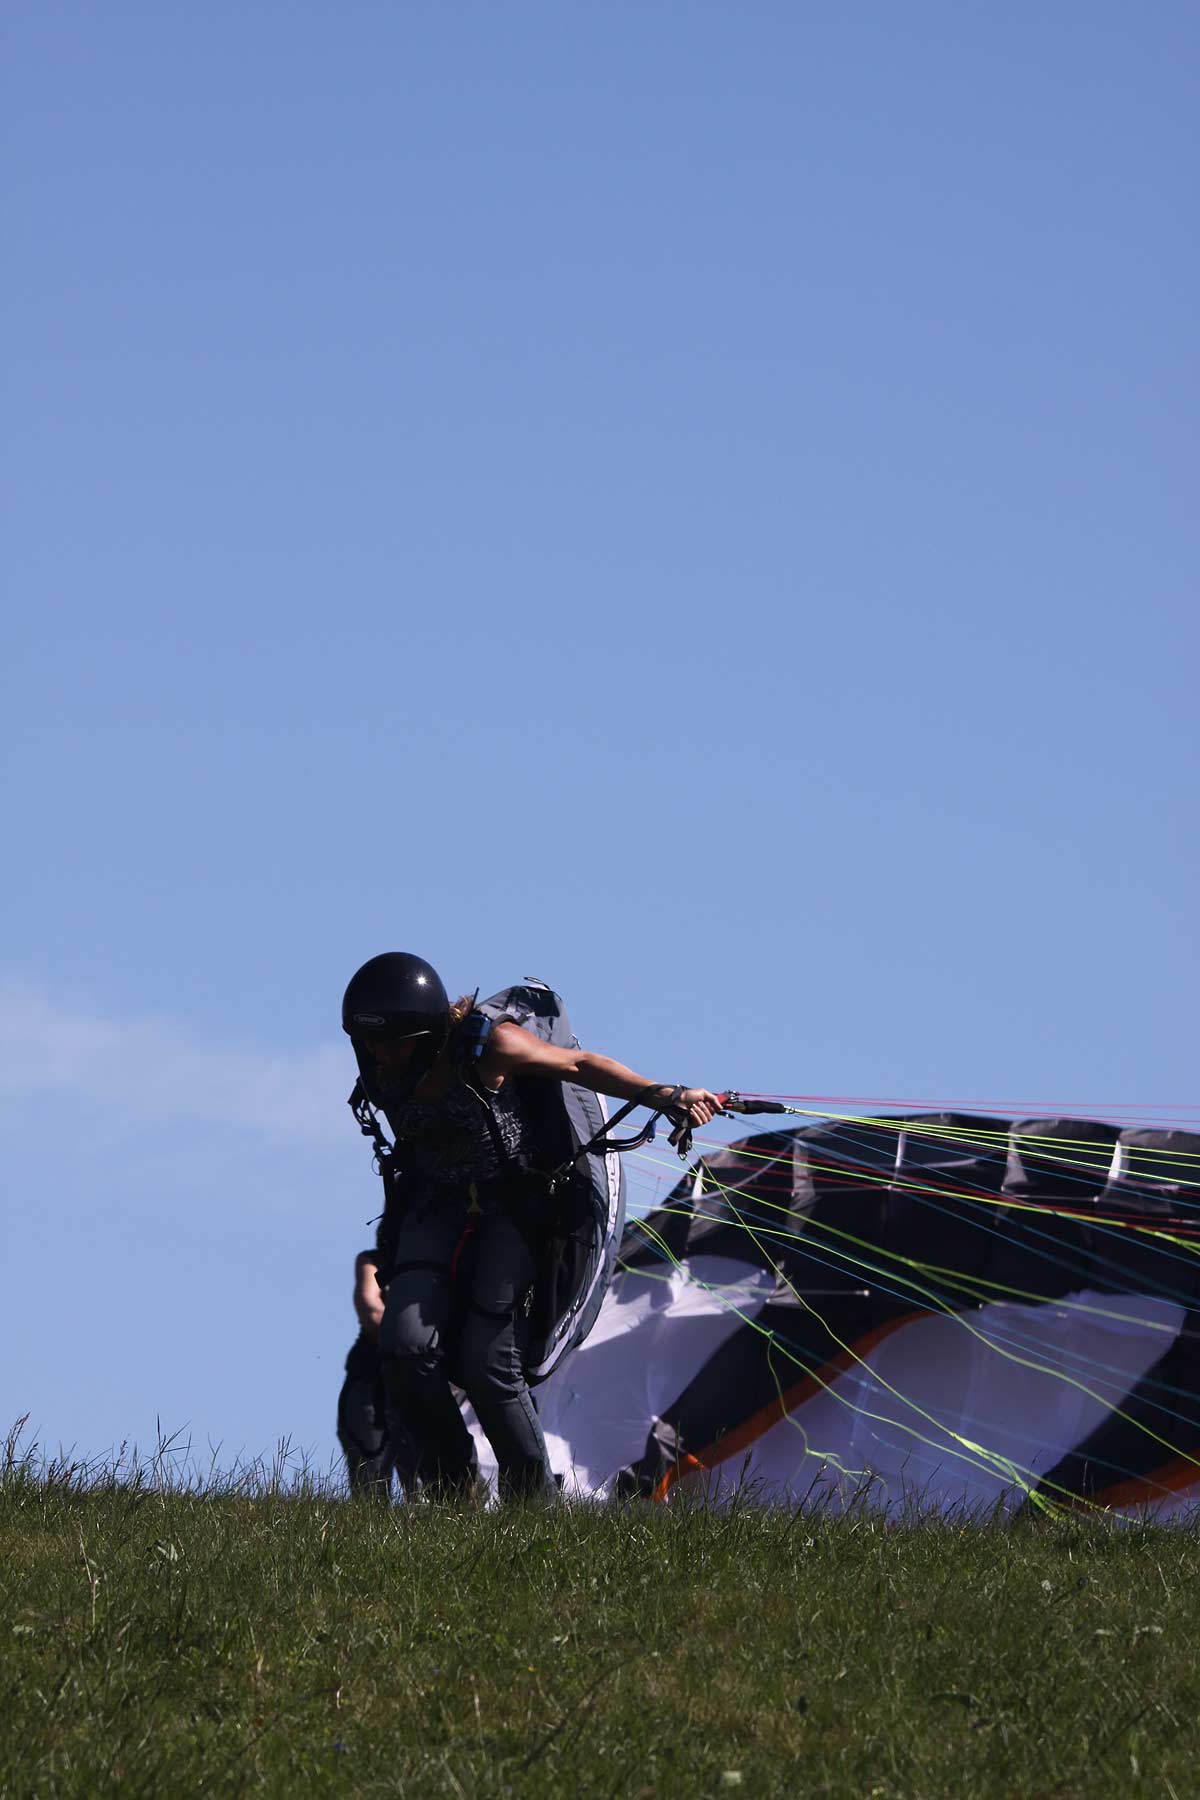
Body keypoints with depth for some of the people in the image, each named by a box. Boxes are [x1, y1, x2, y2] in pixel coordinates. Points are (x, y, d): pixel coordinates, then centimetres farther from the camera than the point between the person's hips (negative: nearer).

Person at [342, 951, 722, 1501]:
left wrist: (665, 1096, -14)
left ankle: (533, 1501, 4)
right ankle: (451, 1493, 0)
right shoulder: (380, 1074, -7)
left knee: (487, 1364, -15)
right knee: (406, 1348, -16)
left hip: (514, 1208, -4)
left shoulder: (488, 1045, -22)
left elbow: (577, 1064, -10)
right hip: (436, 1207, 4)